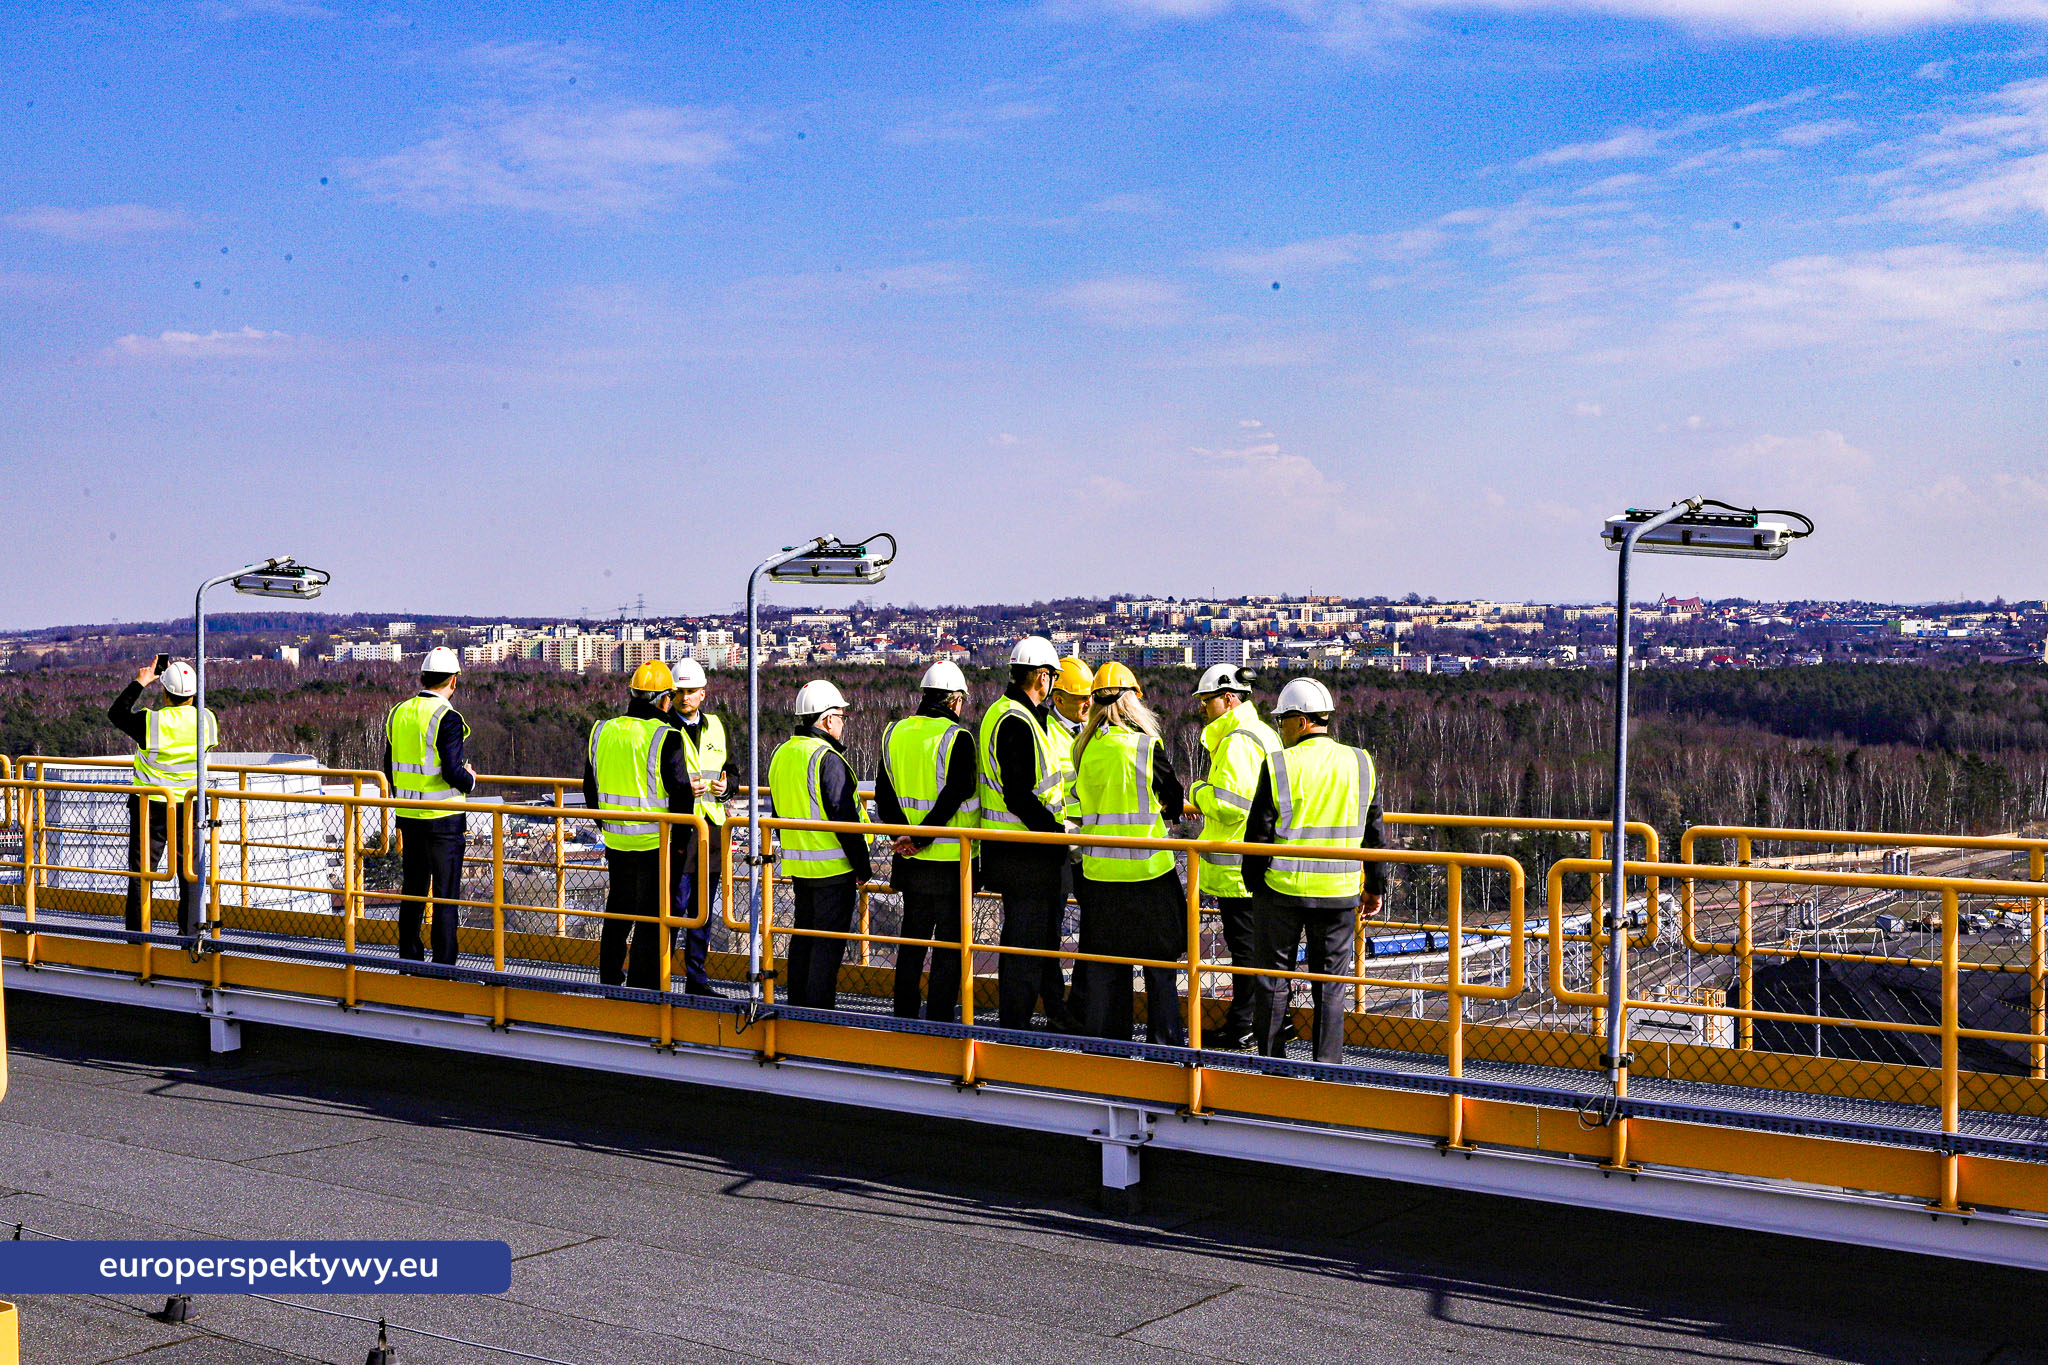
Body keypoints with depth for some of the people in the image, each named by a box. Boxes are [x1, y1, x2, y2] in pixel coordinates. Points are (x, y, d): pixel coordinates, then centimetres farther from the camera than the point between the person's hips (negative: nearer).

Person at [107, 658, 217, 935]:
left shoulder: (151, 722, -16)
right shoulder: (208, 720, -7)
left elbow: (116, 712, 2)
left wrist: (139, 683, 10)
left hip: (150, 806, -2)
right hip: (190, 806, 2)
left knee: (141, 871, 8)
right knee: (190, 871, 10)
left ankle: (136, 932, 11)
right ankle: (190, 931, 10)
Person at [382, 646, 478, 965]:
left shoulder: (398, 713, 6)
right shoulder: (447, 718, -15)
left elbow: (389, 767, 12)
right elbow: (452, 771, -21)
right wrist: (470, 779, 0)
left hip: (409, 817, 7)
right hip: (443, 819, -7)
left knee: (412, 891, 16)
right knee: (446, 895, 0)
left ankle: (409, 959, 22)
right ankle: (444, 965, 1)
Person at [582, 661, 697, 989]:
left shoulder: (602, 731, 3)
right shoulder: (665, 738, -14)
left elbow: (591, 787, 13)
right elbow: (681, 794, -14)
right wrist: (680, 842, -4)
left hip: (617, 840, 6)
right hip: (658, 842, -6)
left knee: (617, 912, 20)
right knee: (655, 918, 3)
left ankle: (609, 980, 29)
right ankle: (642, 988, 5)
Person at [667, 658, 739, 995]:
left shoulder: (716, 726, 13)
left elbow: (733, 769, 20)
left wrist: (726, 785, -2)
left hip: (711, 827, 5)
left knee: (704, 907, 10)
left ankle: (696, 977, 19)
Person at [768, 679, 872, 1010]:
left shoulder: (781, 755, 10)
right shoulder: (827, 759, -17)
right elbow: (844, 818, -18)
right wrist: (862, 867, -11)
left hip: (797, 865, 8)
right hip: (834, 866, -8)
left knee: (803, 933, 17)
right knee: (830, 938, -2)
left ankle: (797, 999, 22)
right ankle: (820, 1006, -1)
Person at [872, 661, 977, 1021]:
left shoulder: (895, 733, 5)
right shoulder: (956, 737, -13)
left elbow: (883, 793, 1)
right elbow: (953, 795, -22)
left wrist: (904, 834, -6)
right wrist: (922, 838, -19)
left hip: (910, 859, 6)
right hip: (949, 858, -6)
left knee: (912, 935, 18)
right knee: (950, 940, 3)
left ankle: (905, 1012, 24)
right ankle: (940, 1019, 3)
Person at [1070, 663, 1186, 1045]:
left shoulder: (1083, 749, -1)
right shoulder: (1147, 746, -11)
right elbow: (1175, 803, 0)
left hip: (1097, 868, 3)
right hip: (1147, 869, -3)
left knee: (1103, 966, 10)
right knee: (1160, 961, 8)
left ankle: (1104, 1042, 15)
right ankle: (1164, 1040, 12)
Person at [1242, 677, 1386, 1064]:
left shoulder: (1278, 766, -9)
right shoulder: (1360, 763, 3)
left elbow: (1259, 833, -6)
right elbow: (1375, 832, 8)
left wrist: (1254, 882, 7)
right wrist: (1375, 886, 16)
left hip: (1281, 889, -2)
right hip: (1339, 892, 3)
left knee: (1274, 979, 10)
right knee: (1331, 986, 10)